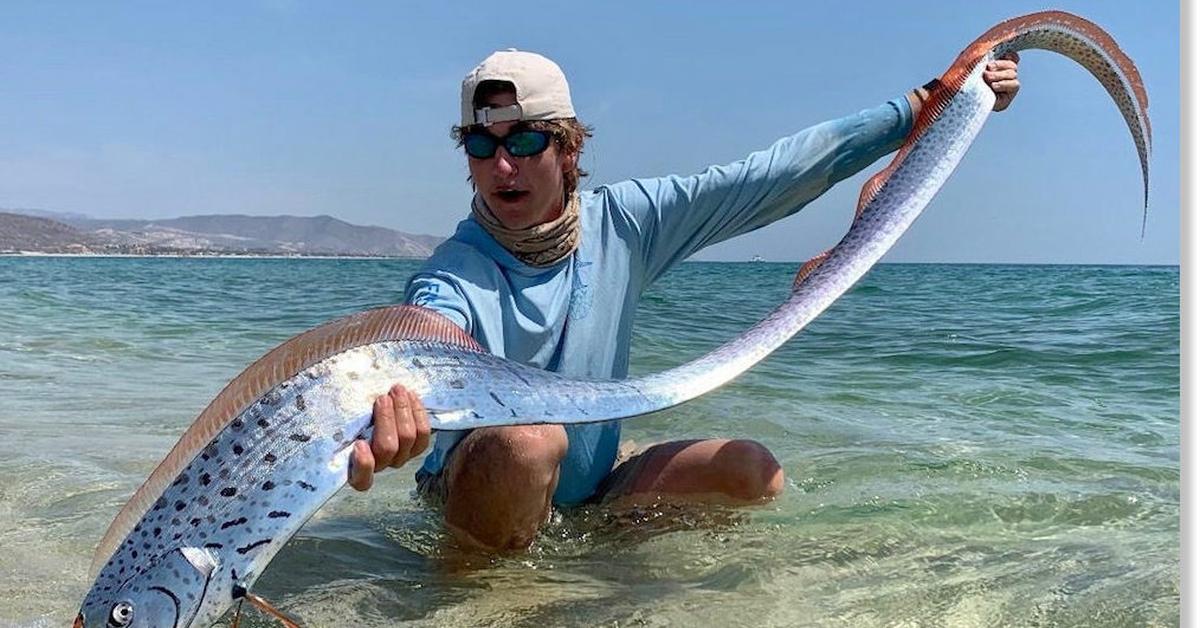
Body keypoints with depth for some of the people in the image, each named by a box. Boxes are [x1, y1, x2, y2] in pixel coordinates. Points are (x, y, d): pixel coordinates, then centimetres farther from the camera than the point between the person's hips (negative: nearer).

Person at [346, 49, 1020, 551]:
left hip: (589, 490, 5)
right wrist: (381, 433, -67)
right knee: (528, 439, -36)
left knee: (754, 472, -13)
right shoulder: (453, 277, -19)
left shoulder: (624, 221, -6)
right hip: (479, 499, -4)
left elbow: (775, 177, -8)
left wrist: (921, 107, -11)